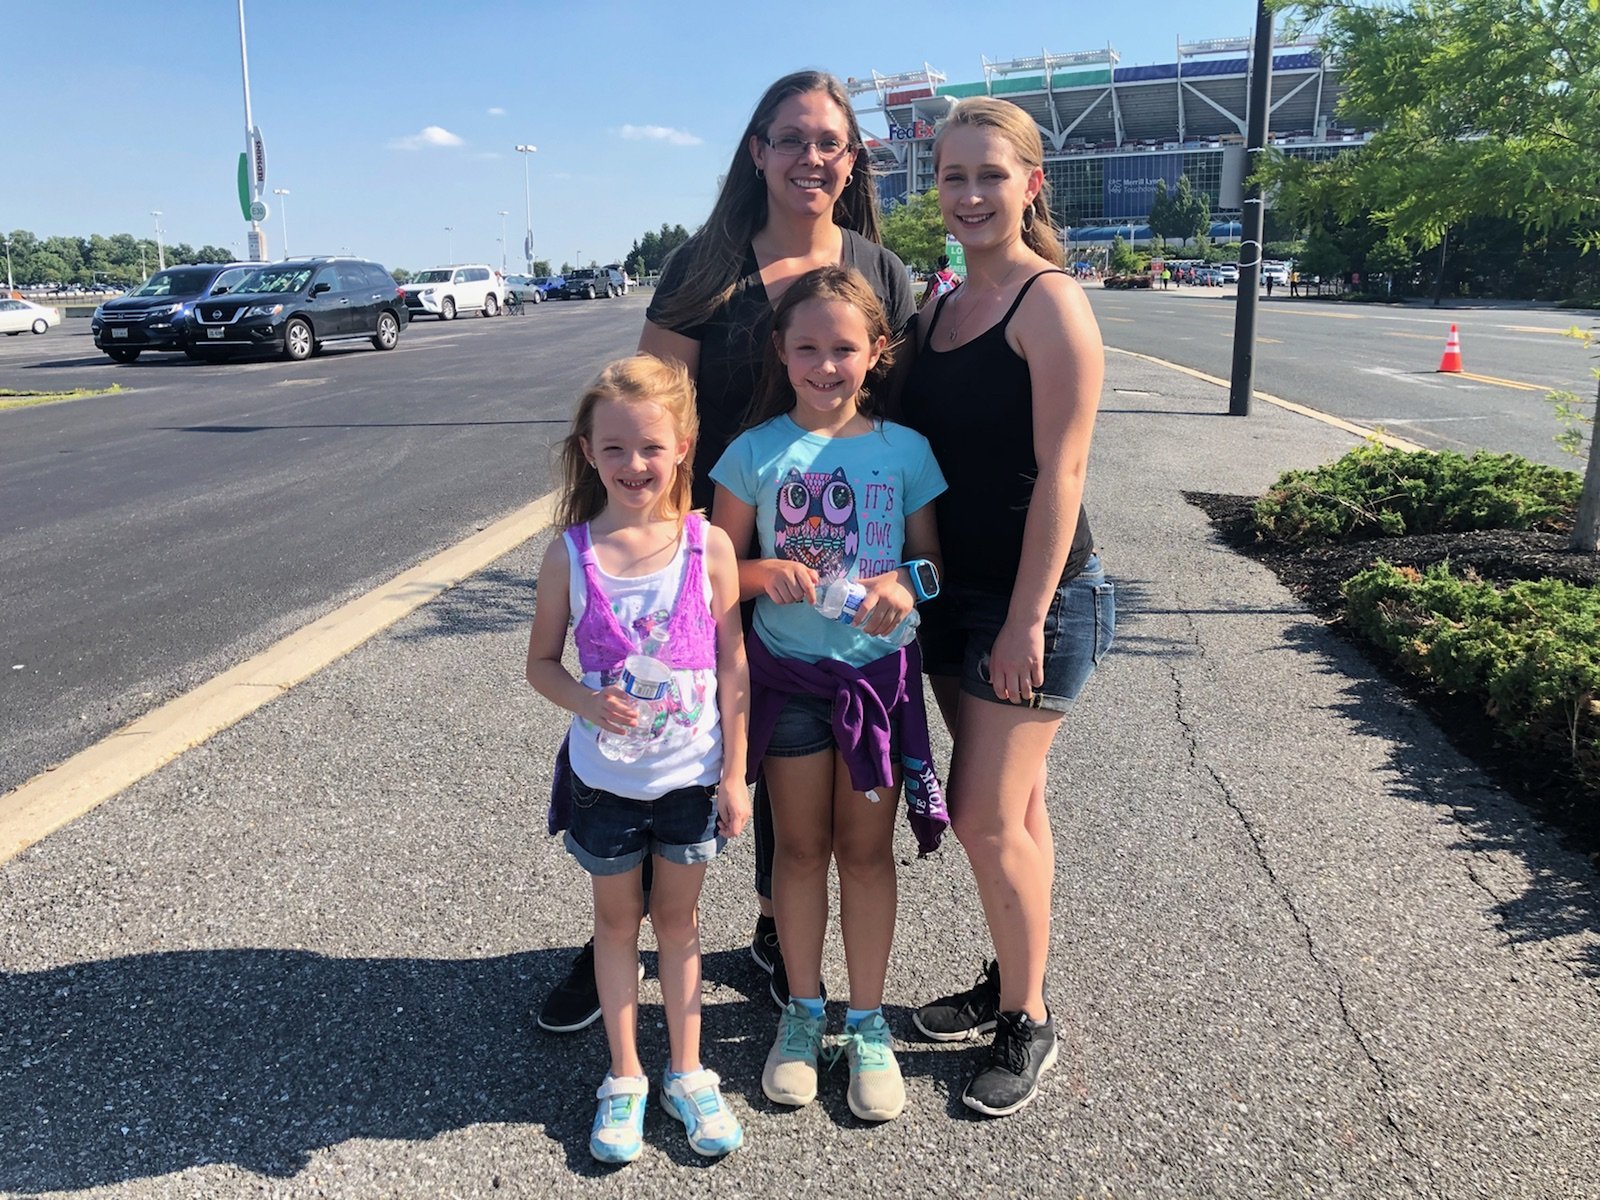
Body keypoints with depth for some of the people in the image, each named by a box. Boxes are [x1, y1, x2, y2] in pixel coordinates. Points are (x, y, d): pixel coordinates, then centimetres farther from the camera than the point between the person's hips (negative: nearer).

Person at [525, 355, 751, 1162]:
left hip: (691, 777, 0)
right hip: (605, 778, 0)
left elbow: (732, 668, -6)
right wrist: (589, 704, -22)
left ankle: (687, 1074, 35)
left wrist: (734, 776, -5)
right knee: (617, 919, 17)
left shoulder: (709, 546, -11)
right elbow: (541, 662, -1)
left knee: (678, 917, 17)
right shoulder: (571, 554, -11)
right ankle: (625, 1079, 35)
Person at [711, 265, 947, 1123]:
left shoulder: (904, 449, -3)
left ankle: (867, 1021, 28)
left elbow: (932, 558, 3)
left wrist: (907, 582, -19)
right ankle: (802, 1011, 32)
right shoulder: (757, 450, -3)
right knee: (800, 847, 13)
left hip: (876, 670, 0)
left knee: (866, 849, 11)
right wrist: (767, 574, -20)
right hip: (786, 670, 0)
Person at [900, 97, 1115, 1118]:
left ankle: (1029, 1024, 16)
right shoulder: (942, 307, 11)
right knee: (1015, 805, 17)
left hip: (1039, 594, -7)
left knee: (988, 817, -4)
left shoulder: (1051, 303, -12)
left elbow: (1060, 471, -17)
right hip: (958, 590, 7)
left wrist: (1027, 618, -19)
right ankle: (1008, 986, 32)